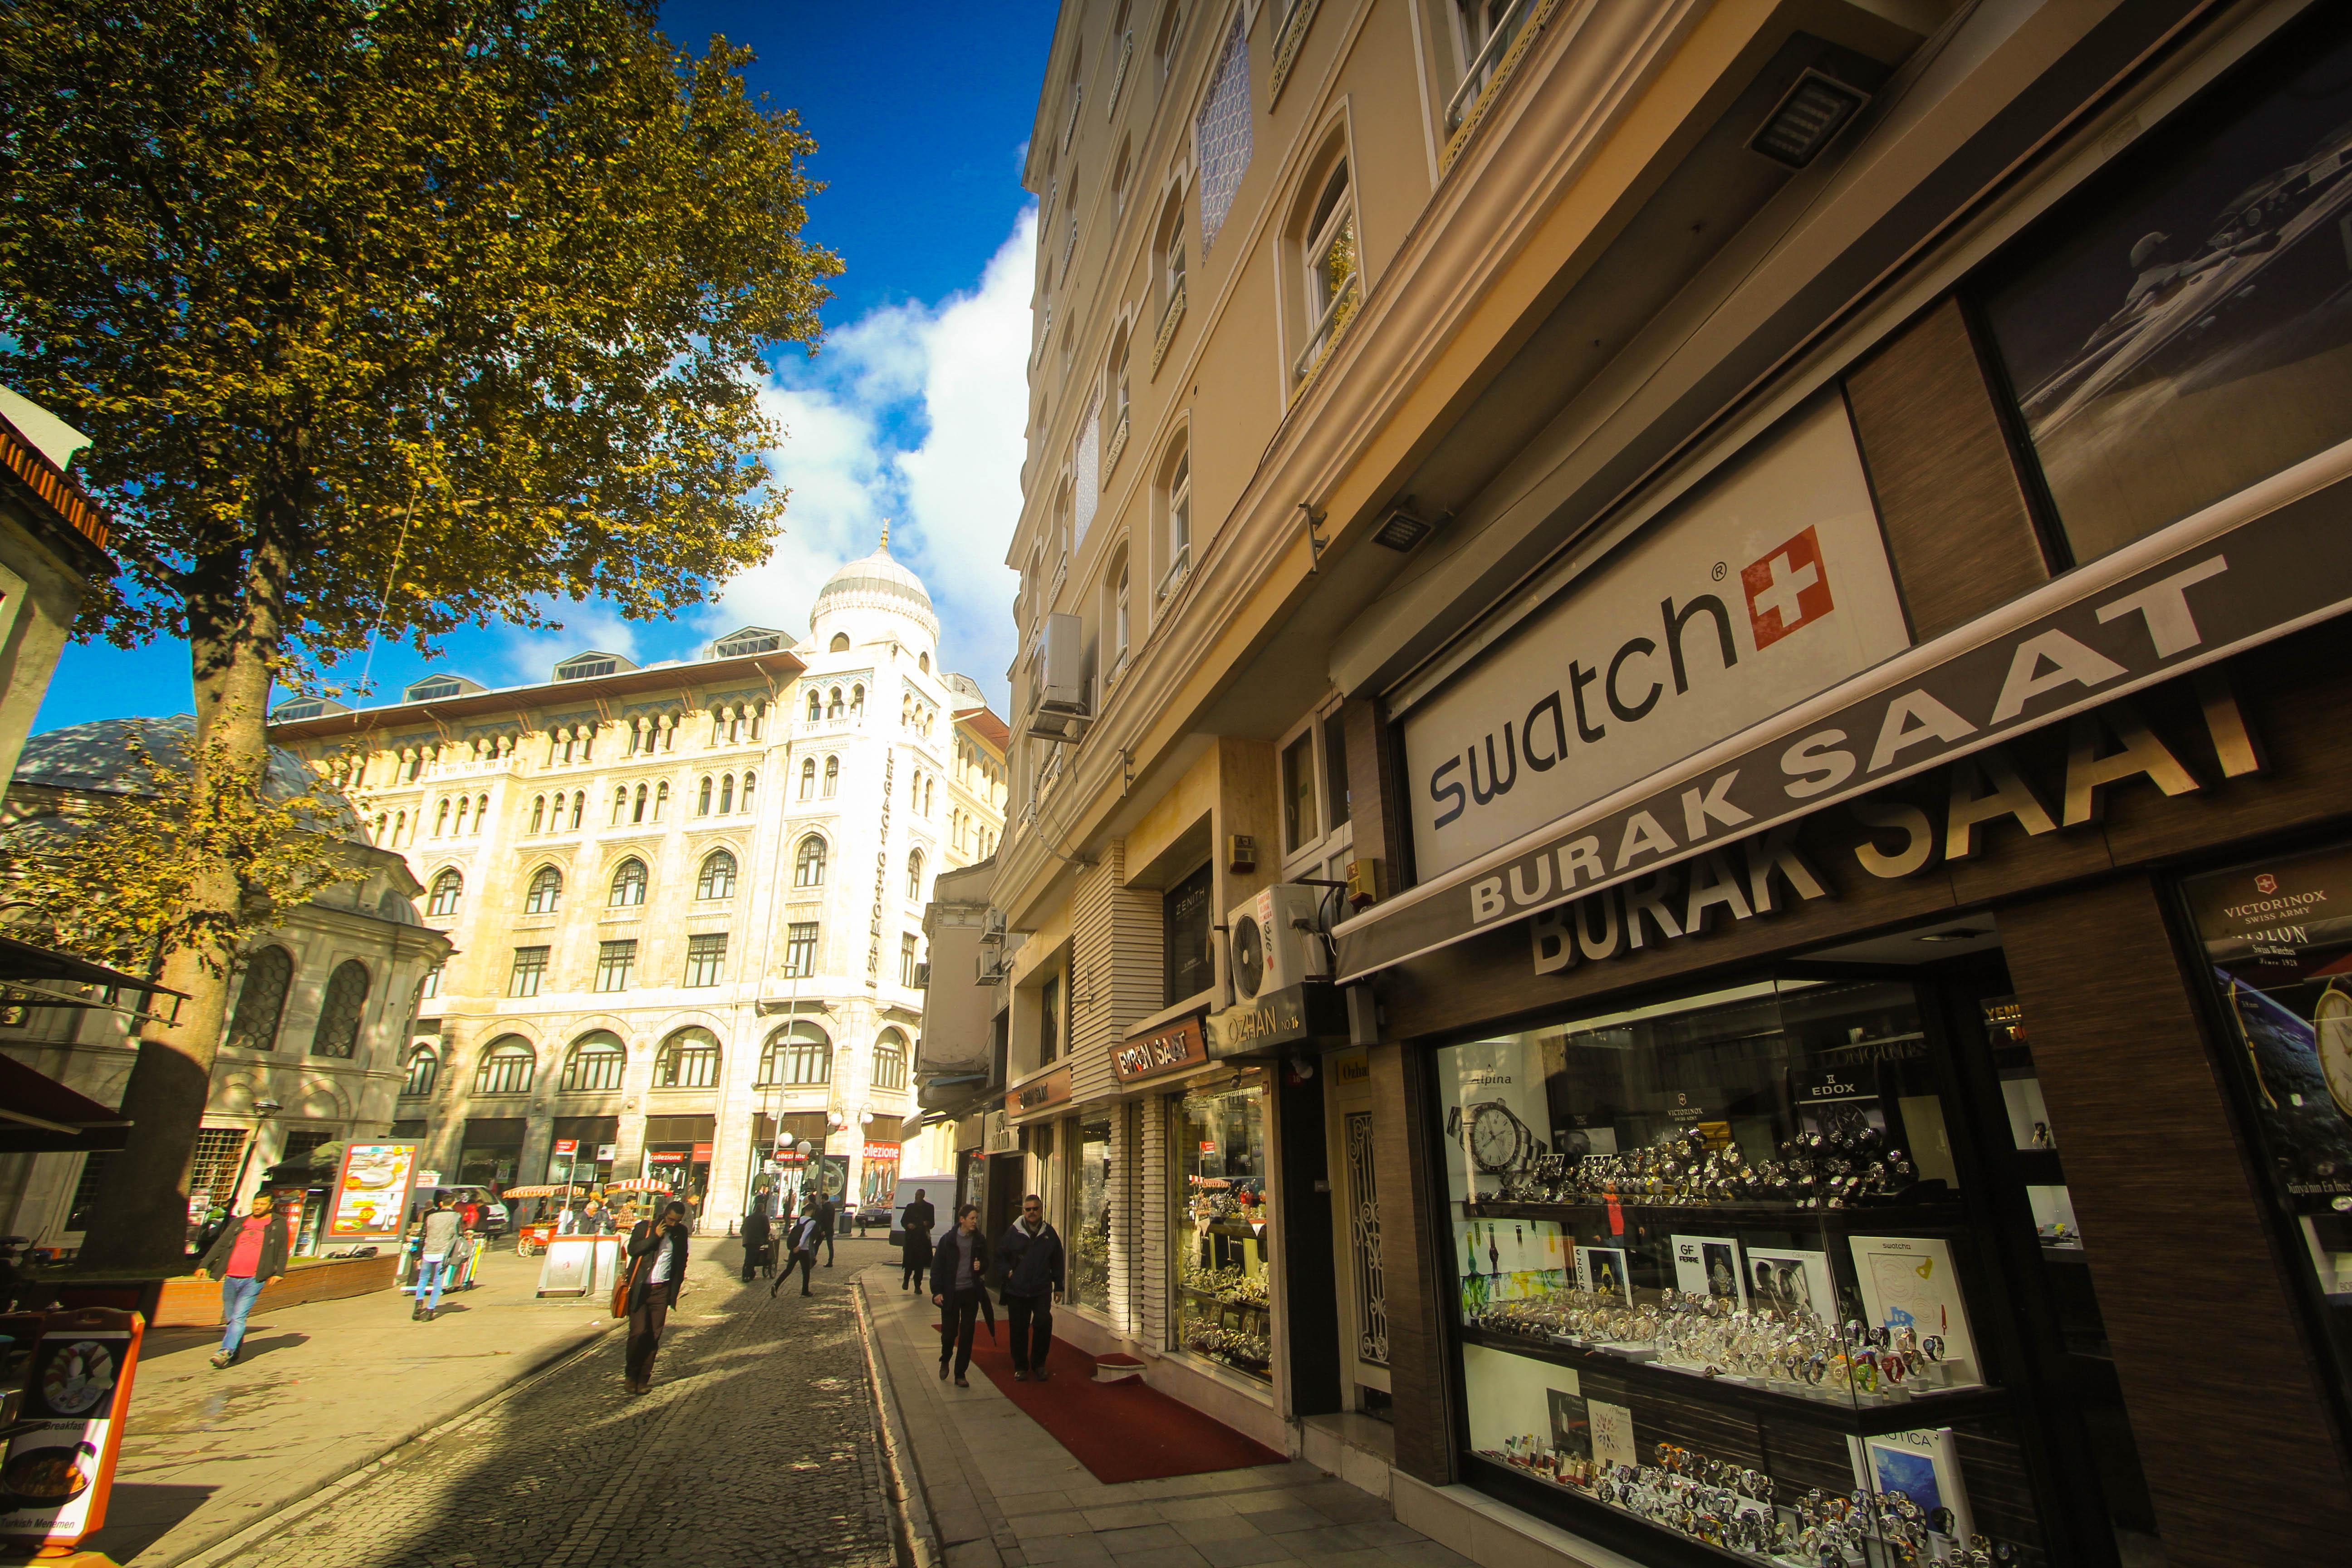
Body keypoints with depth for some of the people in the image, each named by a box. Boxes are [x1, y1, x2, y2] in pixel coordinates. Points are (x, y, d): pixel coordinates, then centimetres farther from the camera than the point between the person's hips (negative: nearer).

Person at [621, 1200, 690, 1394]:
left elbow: (681, 1261, 12)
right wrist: (655, 1236, -19)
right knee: (639, 1332, -7)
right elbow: (633, 1250, -14)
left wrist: (675, 1288, 6)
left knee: (654, 1337, 1)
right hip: (640, 1289, -2)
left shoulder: (681, 1232, 6)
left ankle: (643, 1378, 12)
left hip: (662, 1290, 2)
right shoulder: (644, 1227, -1)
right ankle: (631, 1374, 14)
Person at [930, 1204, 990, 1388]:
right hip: (950, 1293, -2)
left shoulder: (980, 1241, 3)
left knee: (967, 1334, 4)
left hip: (971, 1292, 2)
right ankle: (945, 1360, 35)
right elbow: (937, 1266, -2)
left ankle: (960, 1374, 17)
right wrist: (937, 1291, -8)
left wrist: (981, 1267, -8)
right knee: (949, 1332, 4)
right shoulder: (948, 1240, -5)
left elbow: (986, 1262, 15)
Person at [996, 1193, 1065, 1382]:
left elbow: (1057, 1262, 11)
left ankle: (1039, 1363, 6)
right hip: (1017, 1291, 0)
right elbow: (1000, 1255, 11)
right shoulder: (1014, 1232, 1)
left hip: (1042, 1290, 0)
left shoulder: (1050, 1233, 4)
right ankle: (1021, 1367, 24)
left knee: (1044, 1323, -15)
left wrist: (1058, 1286, 10)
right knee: (1019, 1329, 5)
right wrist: (1008, 1272, -4)